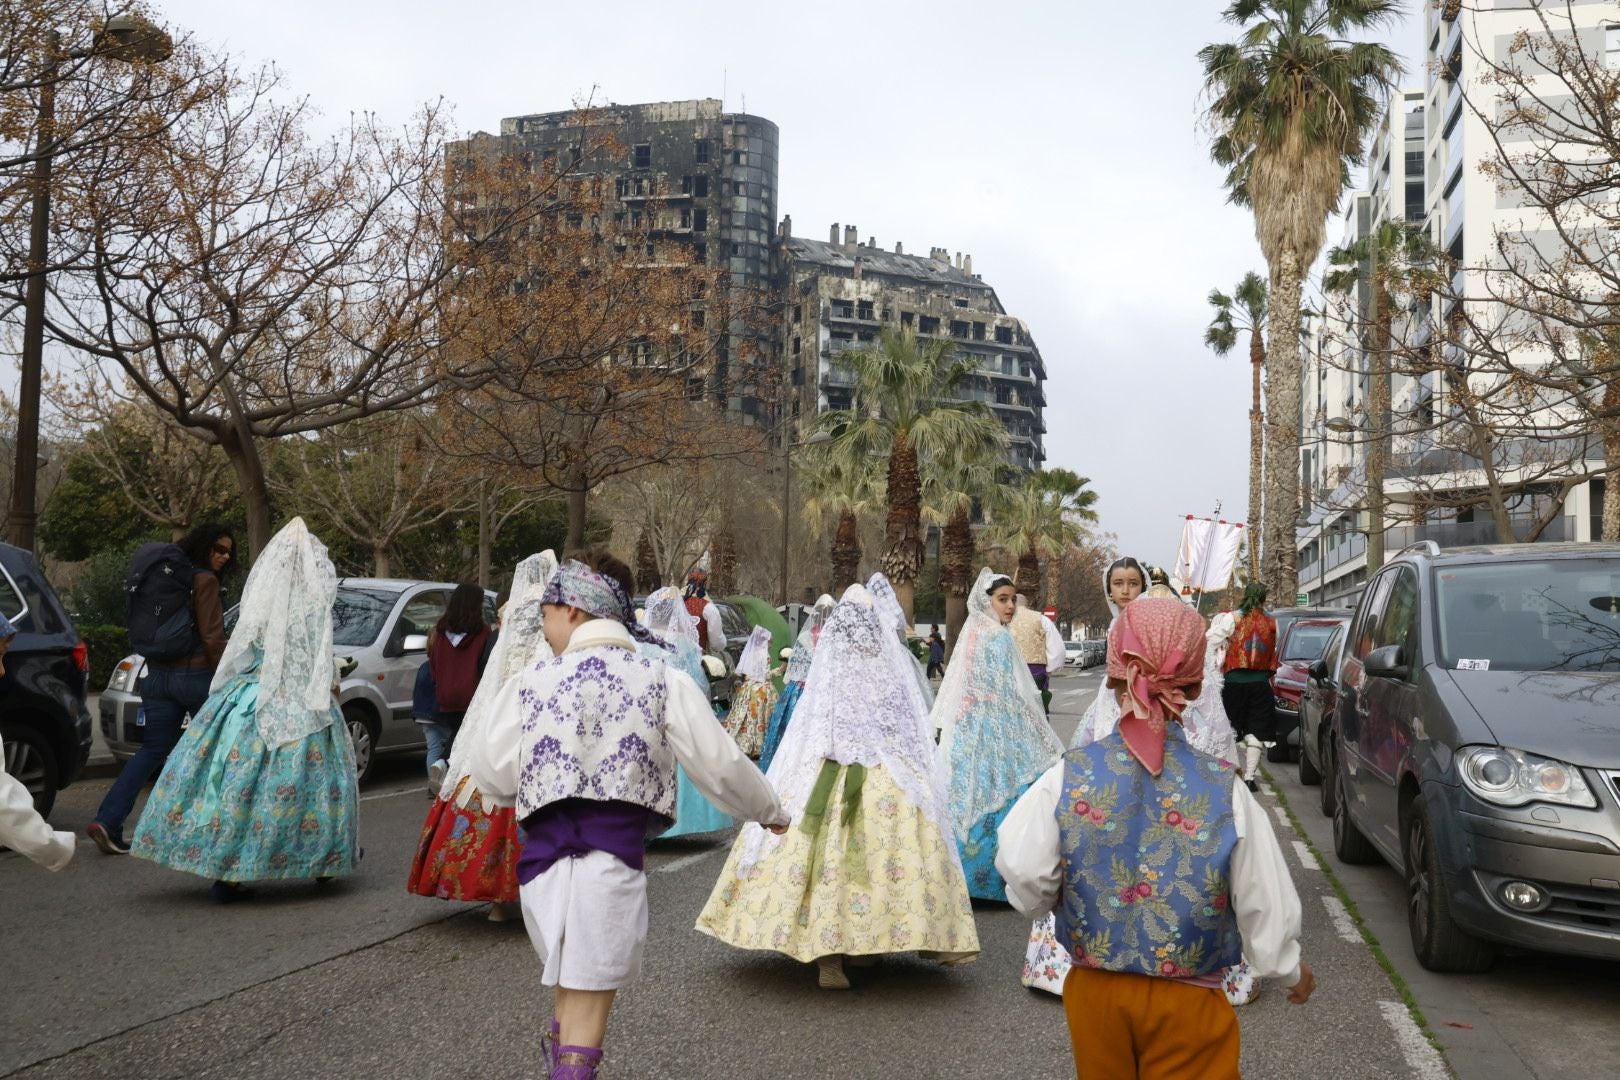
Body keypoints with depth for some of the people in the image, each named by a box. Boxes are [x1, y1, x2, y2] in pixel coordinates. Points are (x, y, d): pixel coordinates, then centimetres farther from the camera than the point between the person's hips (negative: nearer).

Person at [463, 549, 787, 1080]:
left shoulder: (531, 682, 2)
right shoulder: (662, 680, 0)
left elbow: (493, 775, 5)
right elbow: (720, 765, 1)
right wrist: (769, 812, 19)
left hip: (546, 850, 2)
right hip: (616, 852, -2)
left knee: (567, 989, 22)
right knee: (590, 1000, 5)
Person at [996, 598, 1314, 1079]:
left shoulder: (1067, 777, -14)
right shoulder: (1225, 790, -16)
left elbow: (1026, 882, -14)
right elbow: (1265, 901, -8)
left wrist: (1054, 900, 11)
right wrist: (1292, 970, 13)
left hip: (1095, 993, 2)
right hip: (1188, 1004, -2)